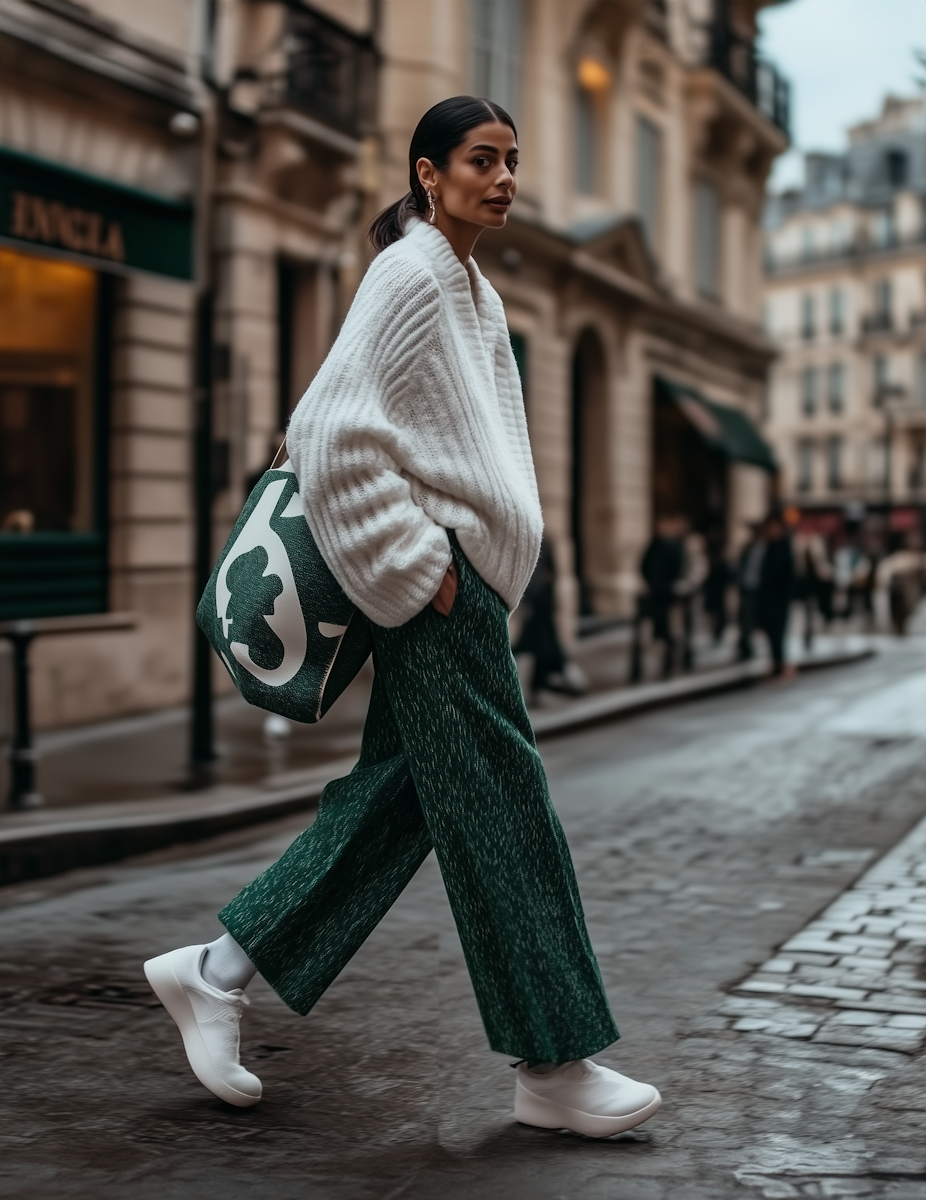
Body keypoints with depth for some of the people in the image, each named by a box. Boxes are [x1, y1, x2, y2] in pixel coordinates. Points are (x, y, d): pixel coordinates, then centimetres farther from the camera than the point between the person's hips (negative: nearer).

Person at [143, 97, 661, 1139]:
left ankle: (216, 972, 20)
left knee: (398, 798, 10)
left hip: (466, 574, 10)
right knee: (499, 810, -4)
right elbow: (333, 433, -19)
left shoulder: (477, 293, 18)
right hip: (435, 580, -10)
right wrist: (417, 565, -18)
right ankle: (555, 1065, 8)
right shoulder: (409, 275, -11)